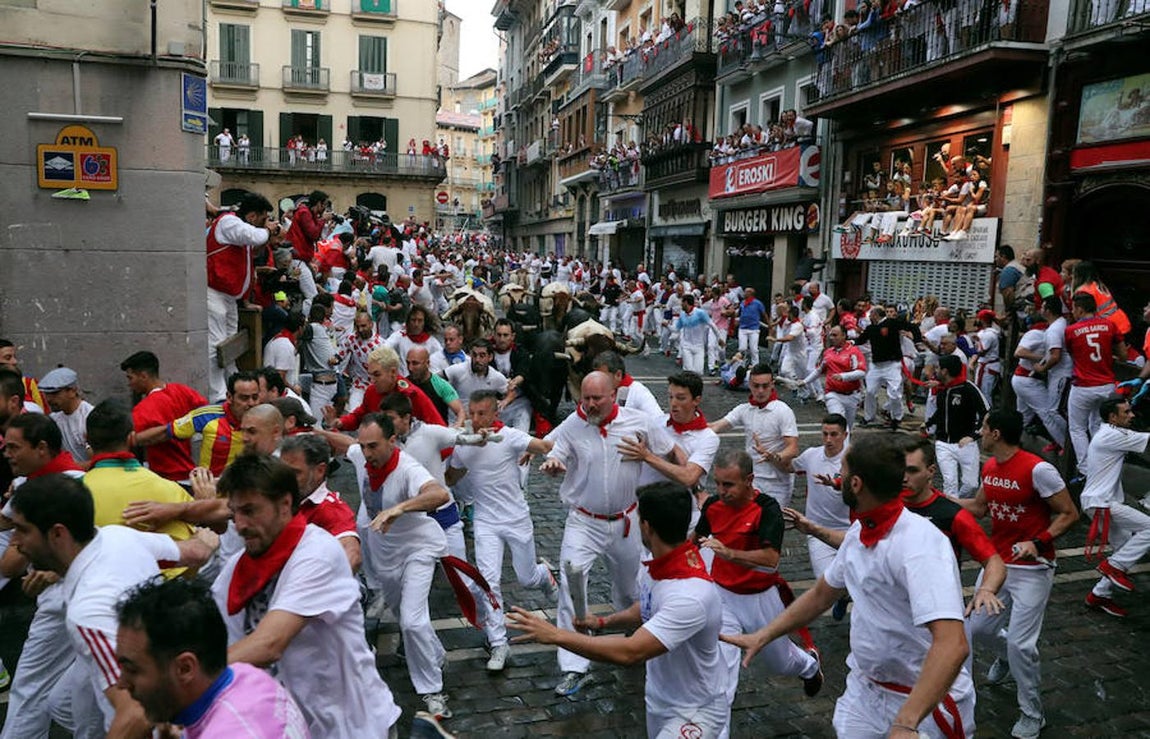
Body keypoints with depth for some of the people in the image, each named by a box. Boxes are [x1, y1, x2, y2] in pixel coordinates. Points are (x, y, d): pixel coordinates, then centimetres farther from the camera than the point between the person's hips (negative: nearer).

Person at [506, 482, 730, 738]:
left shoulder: (692, 594, -33)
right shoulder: (657, 563, -9)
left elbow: (629, 653, -36)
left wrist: (556, 635, -31)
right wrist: (602, 622, 0)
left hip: (695, 713, -7)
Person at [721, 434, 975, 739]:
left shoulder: (920, 544, -28)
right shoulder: (859, 531, -3)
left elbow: (952, 645, -36)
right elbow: (821, 594, 10)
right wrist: (762, 636, 5)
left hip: (926, 702, -6)